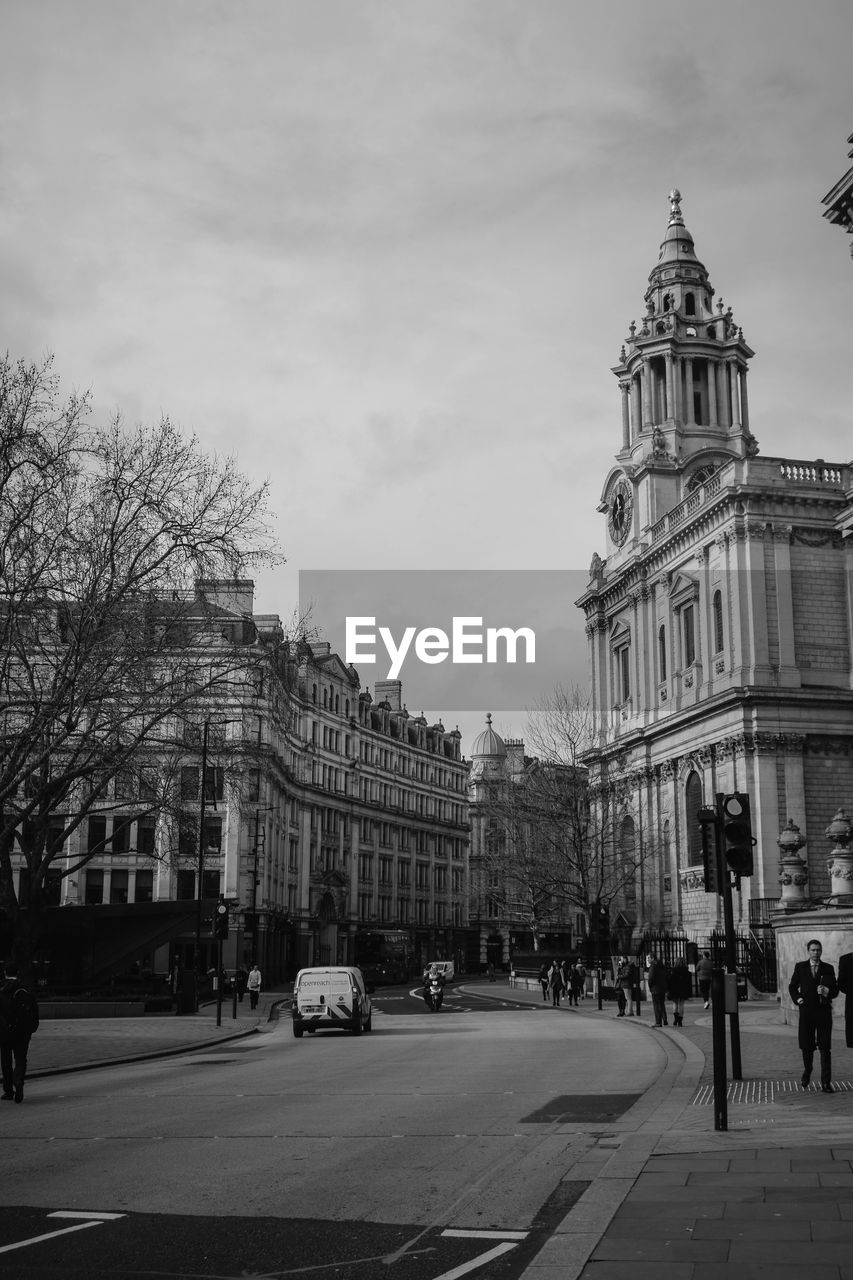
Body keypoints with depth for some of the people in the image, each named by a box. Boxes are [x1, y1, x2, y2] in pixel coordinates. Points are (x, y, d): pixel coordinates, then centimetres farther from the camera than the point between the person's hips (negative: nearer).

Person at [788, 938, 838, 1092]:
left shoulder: (828, 969, 6)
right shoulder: (800, 967, 5)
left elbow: (835, 991, 7)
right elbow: (792, 986, 15)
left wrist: (827, 991, -14)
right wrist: (797, 999, -1)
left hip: (824, 1012, 0)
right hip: (806, 1011, 0)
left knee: (825, 1048, -4)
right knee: (806, 1046, 6)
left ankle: (826, 1082, -2)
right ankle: (807, 1071, 34)